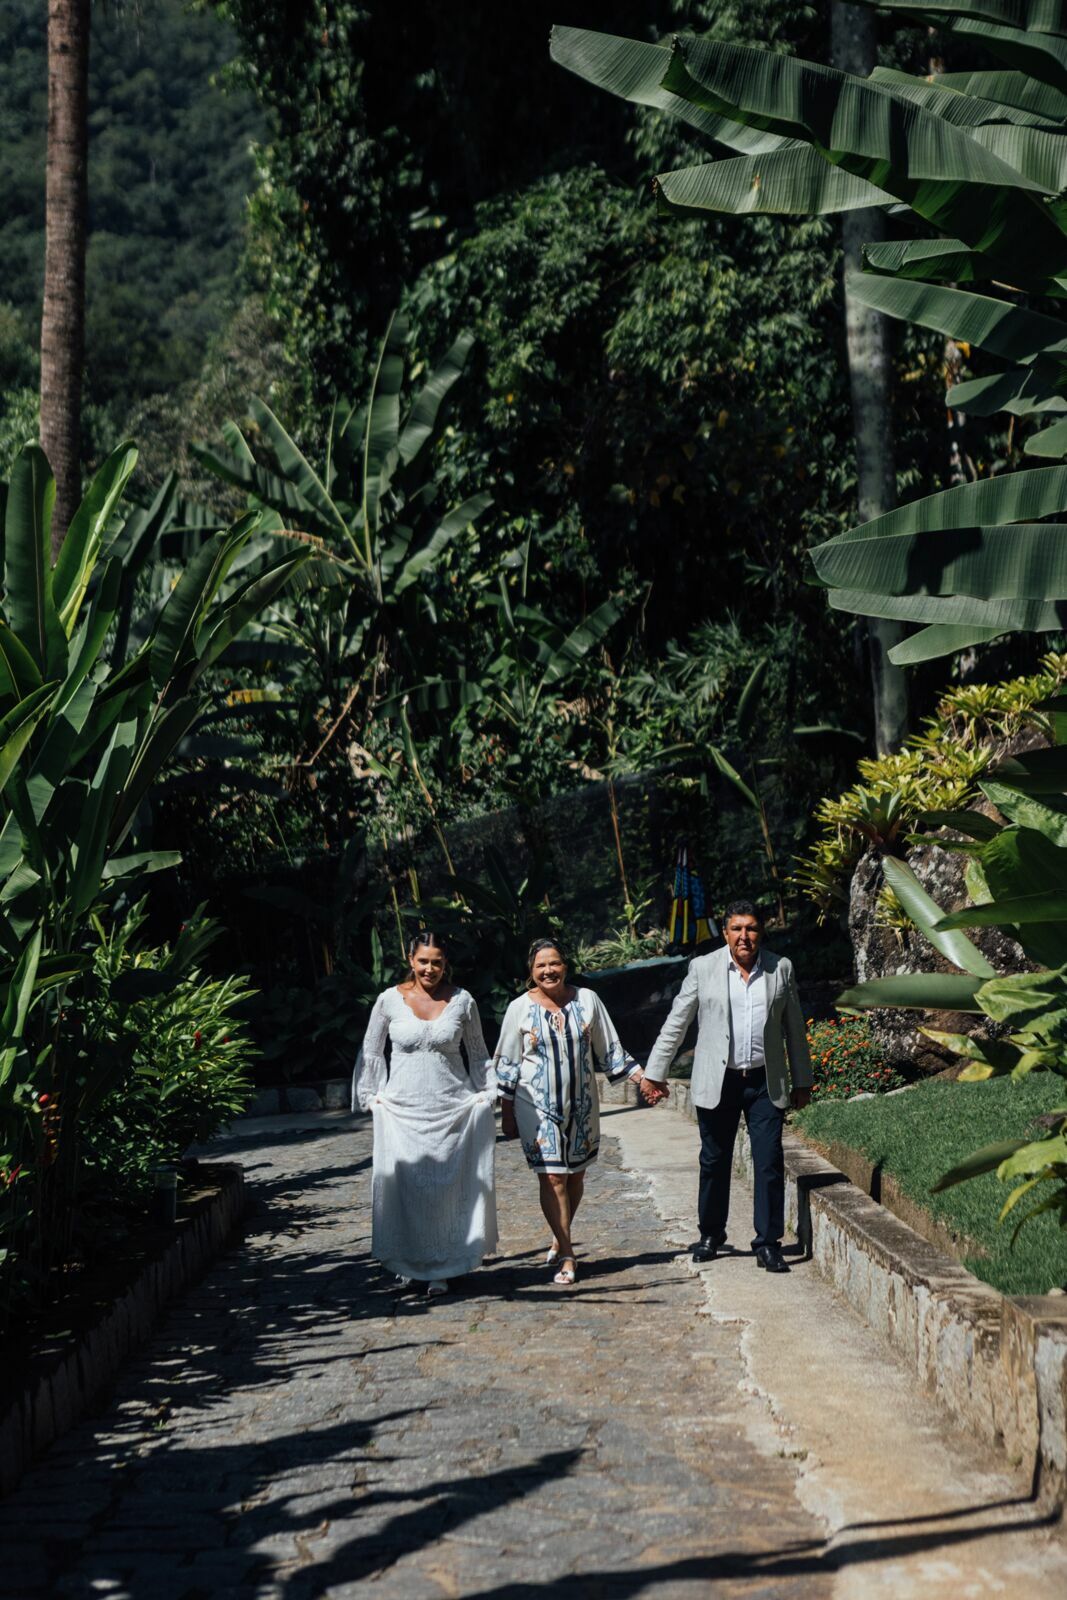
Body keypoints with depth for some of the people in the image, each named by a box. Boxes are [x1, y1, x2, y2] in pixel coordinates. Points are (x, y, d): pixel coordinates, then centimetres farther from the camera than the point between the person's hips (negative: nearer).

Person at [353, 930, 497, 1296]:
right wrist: (374, 1095, 5)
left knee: (447, 1187, -3)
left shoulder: (462, 1002, 2)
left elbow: (478, 1054, 13)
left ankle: (441, 1268, 6)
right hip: (403, 1109, 0)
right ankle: (412, 1262, 12)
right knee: (407, 1186, -3)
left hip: (453, 1107, 0)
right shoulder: (390, 1000, 0)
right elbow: (371, 1053, 11)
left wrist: (486, 1095, 8)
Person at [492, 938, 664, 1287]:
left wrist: (642, 1078, 0)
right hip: (538, 1106, -2)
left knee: (575, 1176, 10)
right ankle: (567, 1257, -4)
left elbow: (609, 1051, 8)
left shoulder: (587, 1000, 1)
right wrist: (507, 1113, 2)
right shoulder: (520, 1009, -3)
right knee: (553, 1178, -8)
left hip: (580, 1104, 2)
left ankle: (560, 1238, 32)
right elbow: (506, 1065, 3)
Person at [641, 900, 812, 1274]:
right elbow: (676, 1023, 5)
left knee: (769, 1163, -5)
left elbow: (795, 1028, 11)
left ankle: (768, 1243, 2)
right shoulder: (703, 968, 1)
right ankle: (711, 1234, 26)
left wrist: (802, 1082, 12)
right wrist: (654, 1073, 4)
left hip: (765, 1082, 0)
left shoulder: (781, 969, 5)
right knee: (714, 1161, 9)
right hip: (717, 1081, 0)